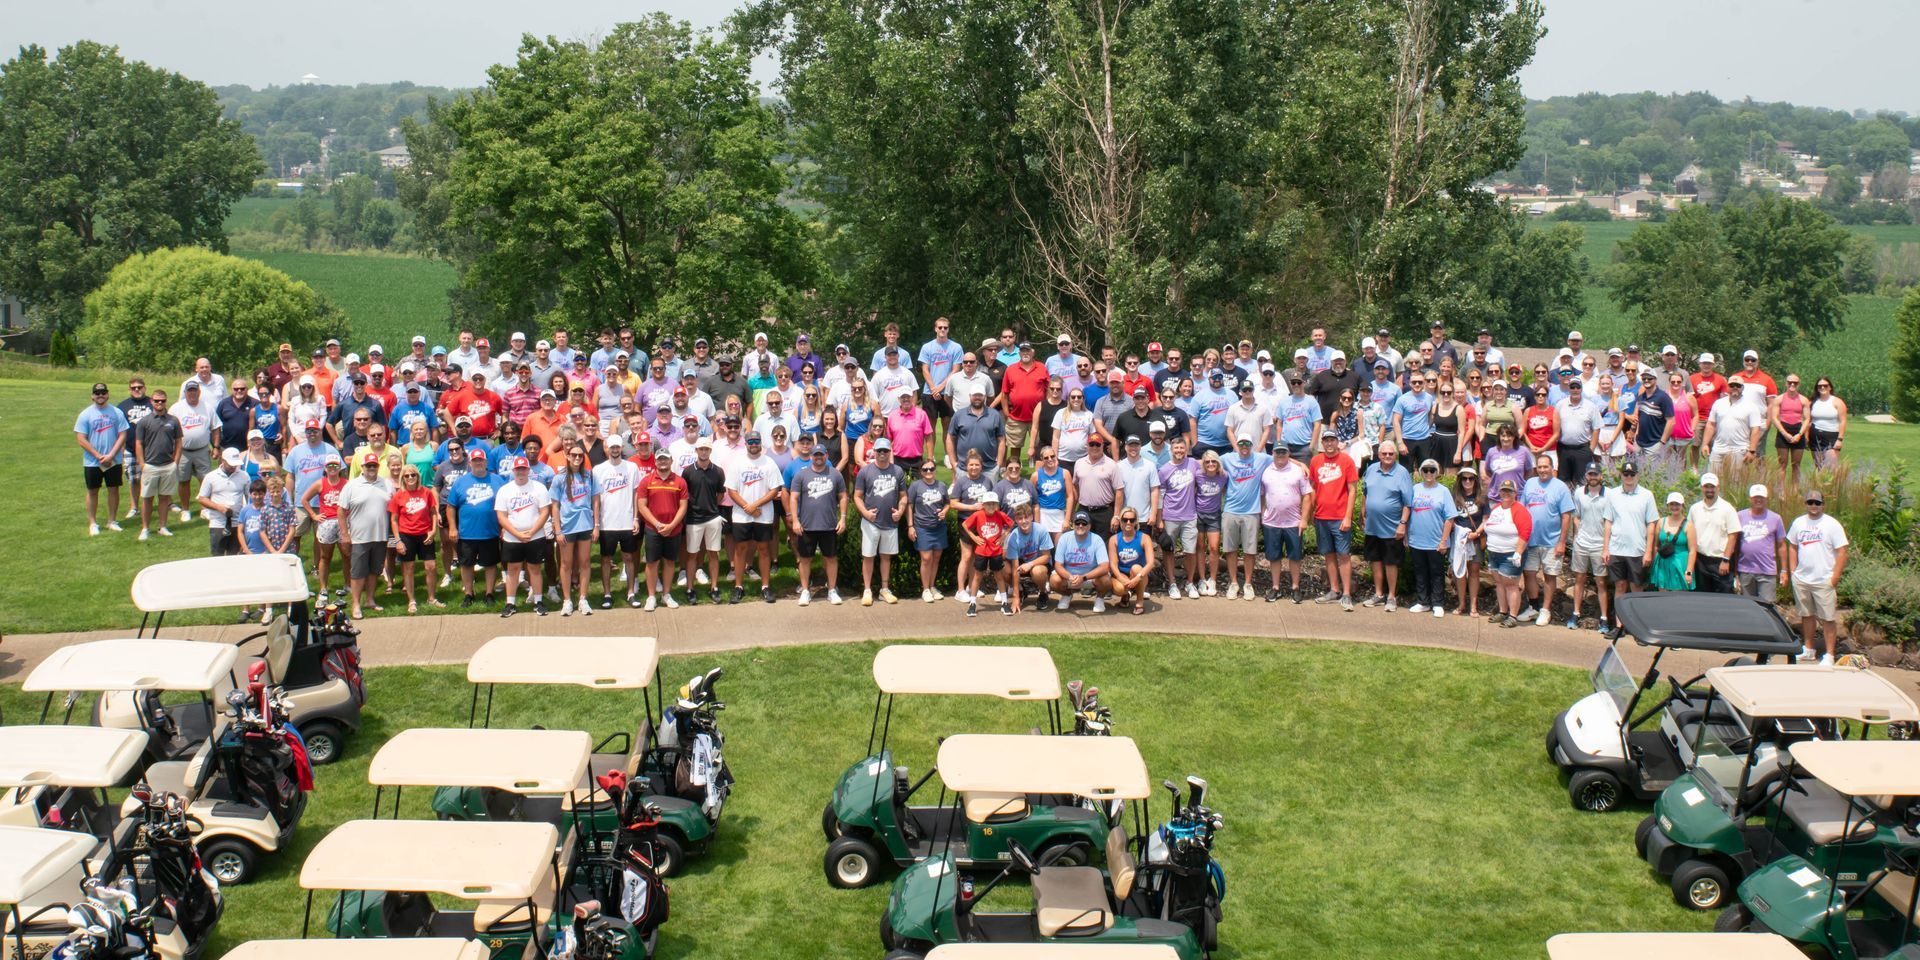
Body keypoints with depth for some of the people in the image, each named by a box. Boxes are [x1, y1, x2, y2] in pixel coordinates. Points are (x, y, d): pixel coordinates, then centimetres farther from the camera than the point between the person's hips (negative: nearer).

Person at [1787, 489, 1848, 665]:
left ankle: (1829, 655, 1)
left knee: (1828, 618, -3)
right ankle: (1808, 650, 25)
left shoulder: (1832, 525, -5)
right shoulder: (1798, 522, 10)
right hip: (1801, 579, 5)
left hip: (1824, 581, -5)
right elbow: (1792, 547, 18)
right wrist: (1793, 571, 8)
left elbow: (1842, 552, -7)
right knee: (1806, 615, 14)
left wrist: (1834, 578, -12)